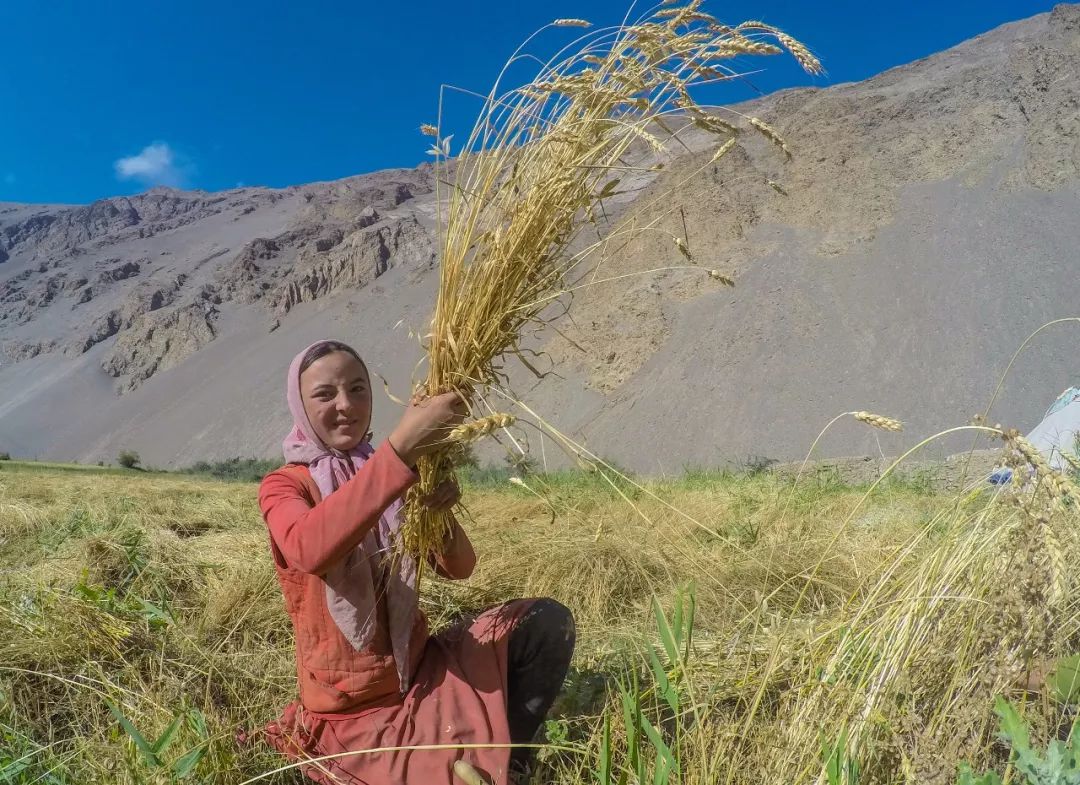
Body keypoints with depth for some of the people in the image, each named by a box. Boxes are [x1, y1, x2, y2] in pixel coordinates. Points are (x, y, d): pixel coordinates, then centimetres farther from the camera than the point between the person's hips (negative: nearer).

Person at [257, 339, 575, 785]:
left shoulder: (394, 478, 6)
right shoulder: (282, 486, -9)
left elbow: (457, 569, -2)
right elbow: (308, 551, -35)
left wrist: (441, 512, -25)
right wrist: (400, 448, -44)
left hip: (420, 669, 5)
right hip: (352, 711, -5)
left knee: (547, 622, -12)